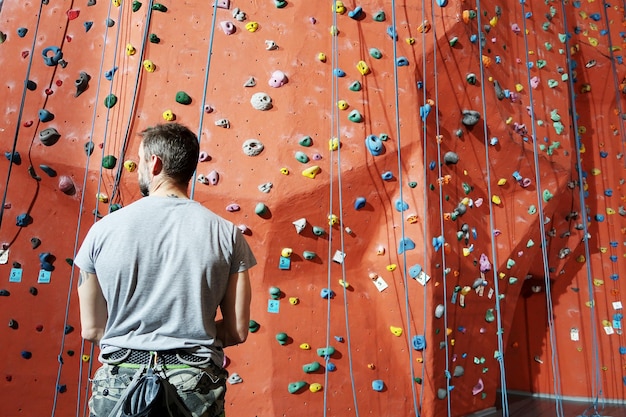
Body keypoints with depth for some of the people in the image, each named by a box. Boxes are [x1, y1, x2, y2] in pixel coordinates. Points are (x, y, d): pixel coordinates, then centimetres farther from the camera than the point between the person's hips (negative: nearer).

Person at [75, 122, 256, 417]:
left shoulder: (103, 230, -7)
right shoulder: (227, 234, -8)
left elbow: (91, 330, 1)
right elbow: (237, 332, -5)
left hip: (119, 385, 1)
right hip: (196, 390, 0)